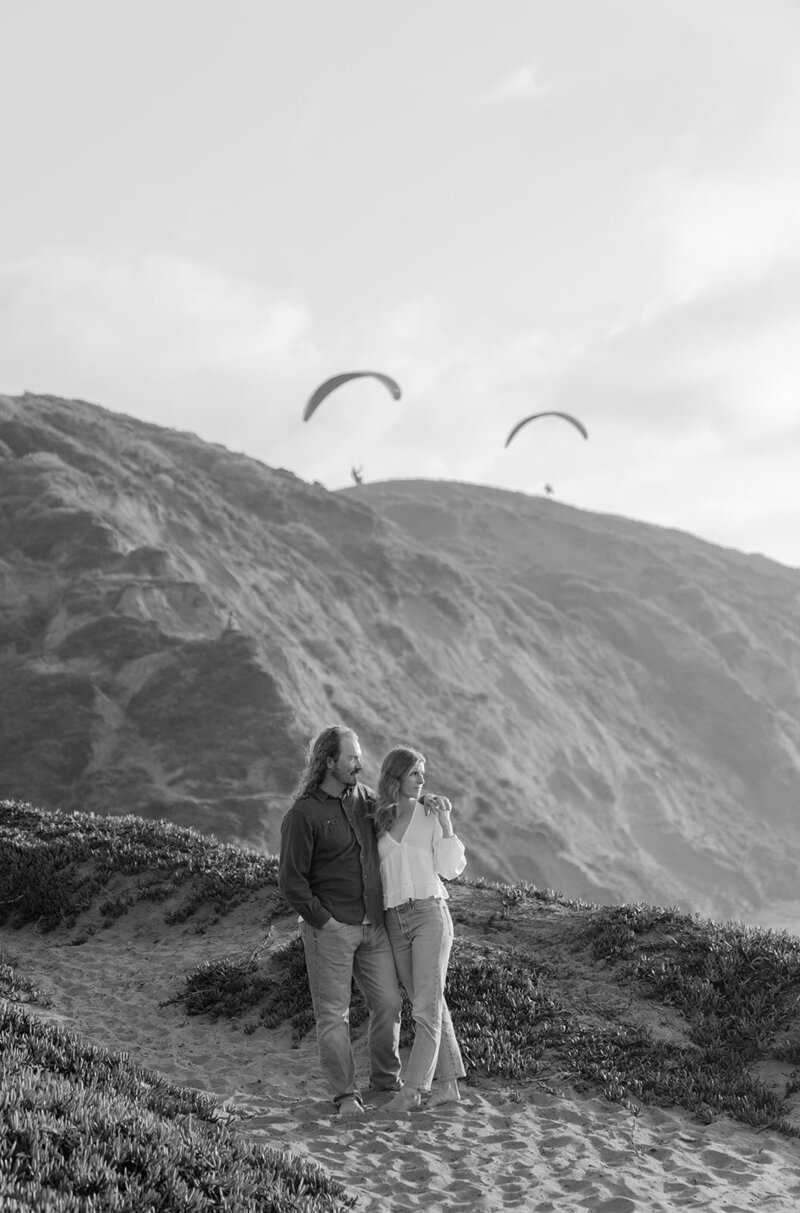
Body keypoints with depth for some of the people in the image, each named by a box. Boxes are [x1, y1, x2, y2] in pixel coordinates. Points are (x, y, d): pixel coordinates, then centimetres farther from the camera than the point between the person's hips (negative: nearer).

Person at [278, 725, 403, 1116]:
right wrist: (323, 920, -13)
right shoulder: (303, 814, -13)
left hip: (372, 925, 6)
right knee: (333, 1014, 0)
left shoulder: (362, 797, 7)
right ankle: (345, 1093, 11)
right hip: (330, 929, -6)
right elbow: (291, 880, -12)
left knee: (389, 1002, 9)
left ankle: (386, 1079, 27)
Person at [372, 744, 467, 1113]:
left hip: (430, 913, -3)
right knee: (429, 1004, 7)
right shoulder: (377, 821, 10)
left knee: (427, 1006, -8)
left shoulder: (430, 814, 2)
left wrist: (446, 823, -10)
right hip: (394, 920, 3)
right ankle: (448, 1082, 13)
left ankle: (413, 1088, -9)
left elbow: (450, 869, -3)